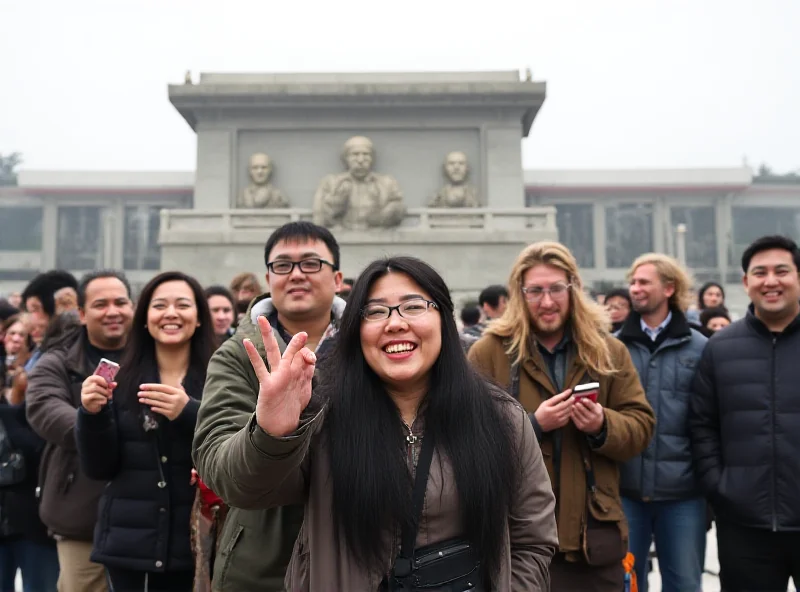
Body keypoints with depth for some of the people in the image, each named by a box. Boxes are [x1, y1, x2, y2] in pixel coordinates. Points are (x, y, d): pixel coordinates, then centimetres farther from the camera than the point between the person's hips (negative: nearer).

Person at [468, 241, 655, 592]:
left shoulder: (609, 351, 7)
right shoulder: (488, 353, -3)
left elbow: (641, 427, 6)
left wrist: (603, 426, -15)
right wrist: (533, 426, -19)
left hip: (593, 533, 3)